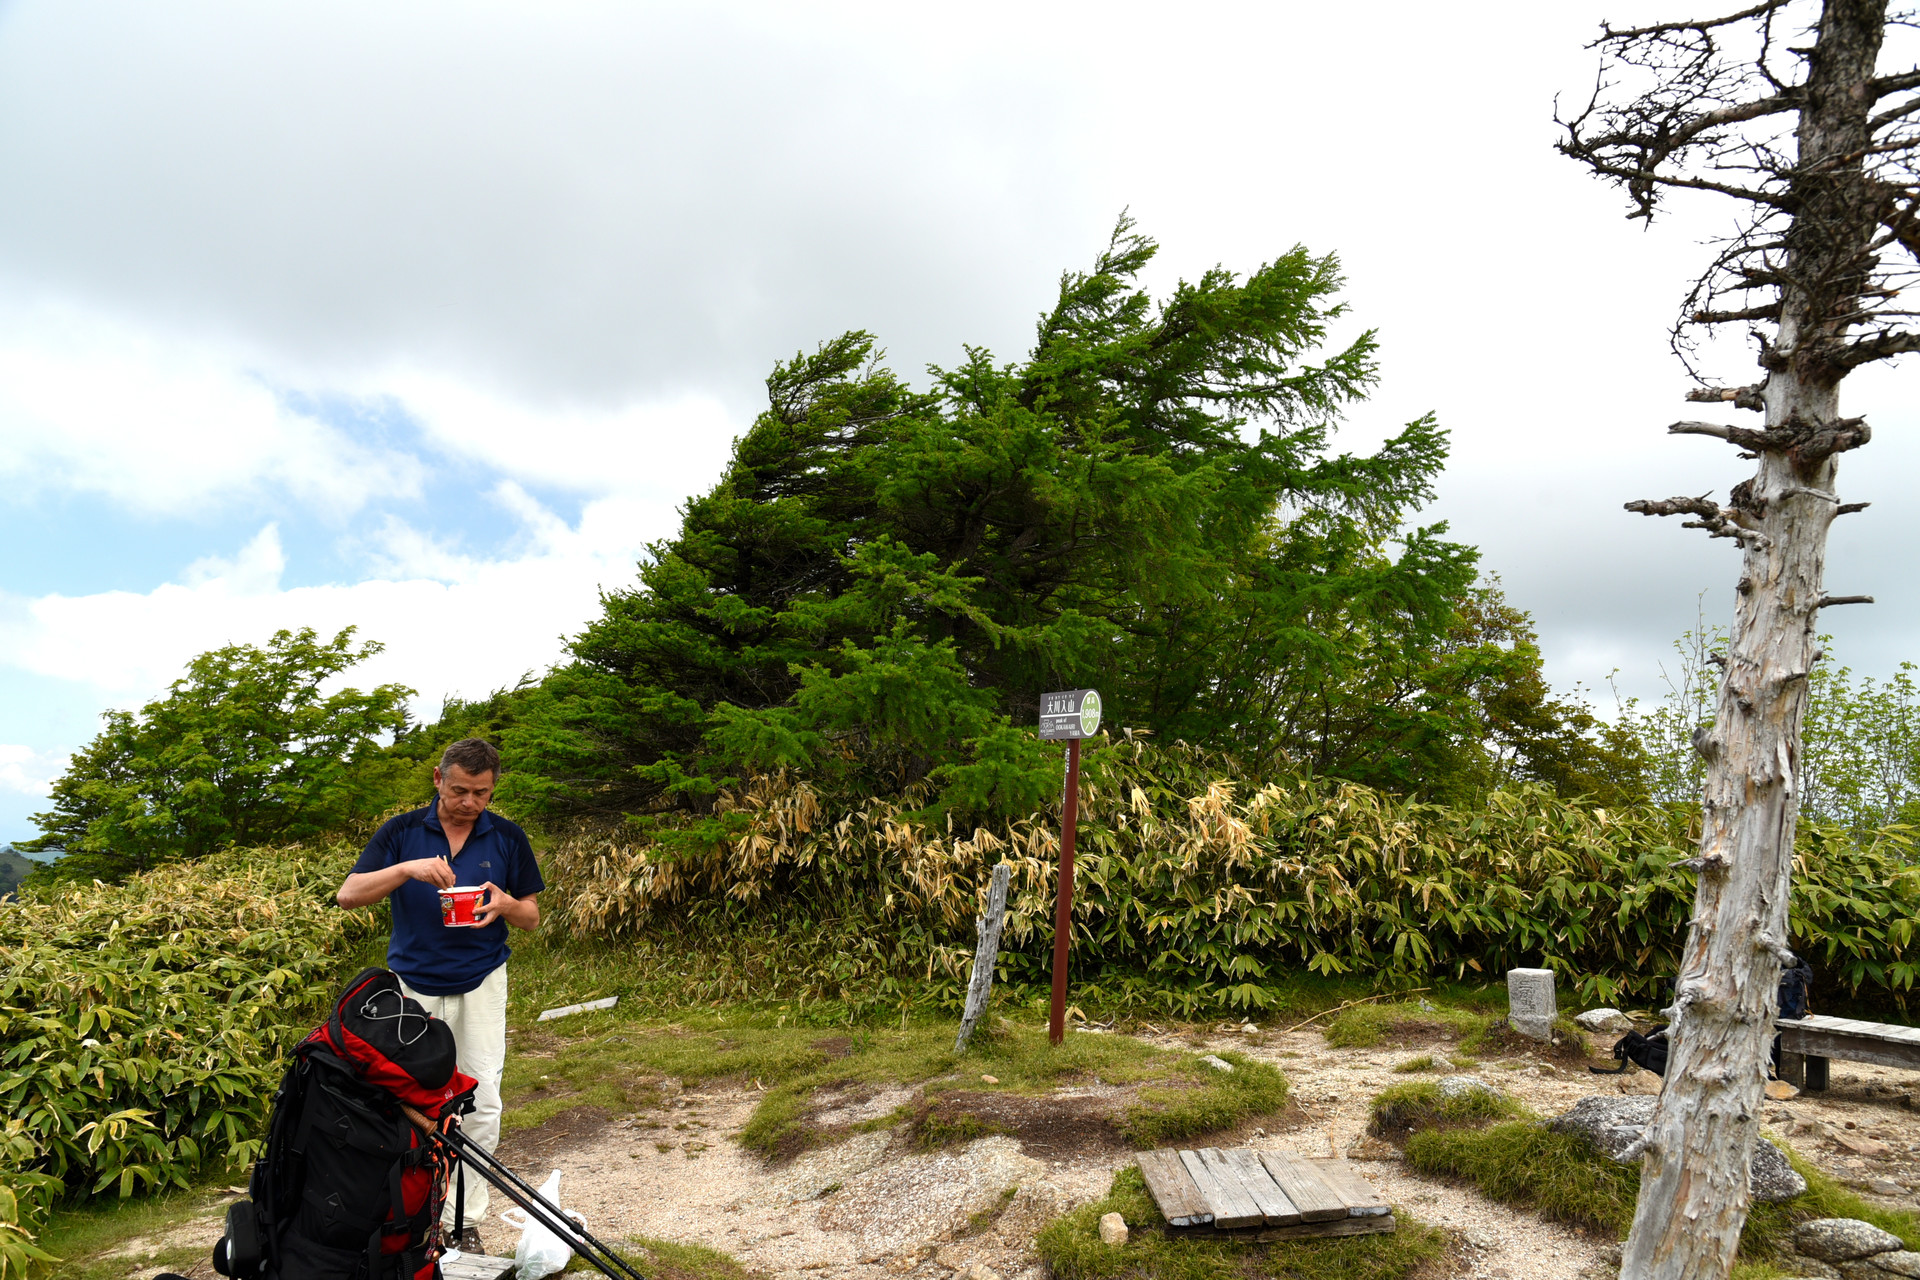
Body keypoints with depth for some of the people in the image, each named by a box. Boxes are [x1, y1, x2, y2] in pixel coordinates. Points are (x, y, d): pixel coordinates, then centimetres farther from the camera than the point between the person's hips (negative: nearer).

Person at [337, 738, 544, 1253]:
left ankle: (464, 1220, 10)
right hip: (412, 984, 0)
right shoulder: (401, 832, -3)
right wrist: (406, 869, -27)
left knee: (481, 1104, -2)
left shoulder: (508, 838, -2)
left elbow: (532, 918, 3)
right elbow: (349, 895, -11)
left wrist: (505, 904, -20)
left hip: (480, 983, 0)